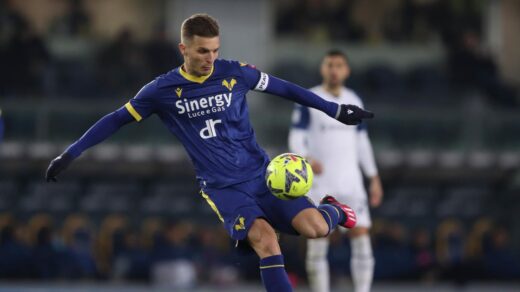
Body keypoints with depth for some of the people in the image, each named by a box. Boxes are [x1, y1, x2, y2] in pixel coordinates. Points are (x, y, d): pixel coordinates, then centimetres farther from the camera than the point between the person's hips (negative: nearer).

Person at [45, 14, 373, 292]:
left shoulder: (235, 73, -4)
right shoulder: (164, 90, -5)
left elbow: (284, 88, 9)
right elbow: (117, 119, 5)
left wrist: (334, 110, 12)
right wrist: (70, 155, 3)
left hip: (262, 173, 2)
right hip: (222, 186, -2)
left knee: (315, 228, -15)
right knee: (264, 238, -29)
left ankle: (333, 210, 23)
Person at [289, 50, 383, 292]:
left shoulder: (354, 101, 11)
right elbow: (296, 139, -7)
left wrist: (374, 179, 14)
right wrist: (307, 160, -27)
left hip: (351, 182, 4)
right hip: (319, 183, -4)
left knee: (361, 237, -6)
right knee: (317, 243, -5)